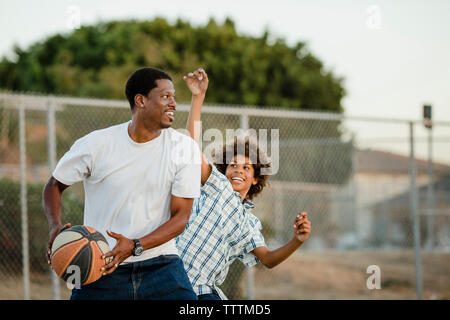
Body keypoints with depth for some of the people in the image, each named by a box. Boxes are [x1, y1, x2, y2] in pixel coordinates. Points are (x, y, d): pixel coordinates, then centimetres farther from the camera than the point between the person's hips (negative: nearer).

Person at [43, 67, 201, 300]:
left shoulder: (184, 148, -2)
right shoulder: (96, 144, -3)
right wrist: (55, 226, -10)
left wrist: (135, 246, -19)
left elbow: (181, 217, -4)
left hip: (160, 264, 1)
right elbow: (54, 185, 10)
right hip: (100, 268, 0)